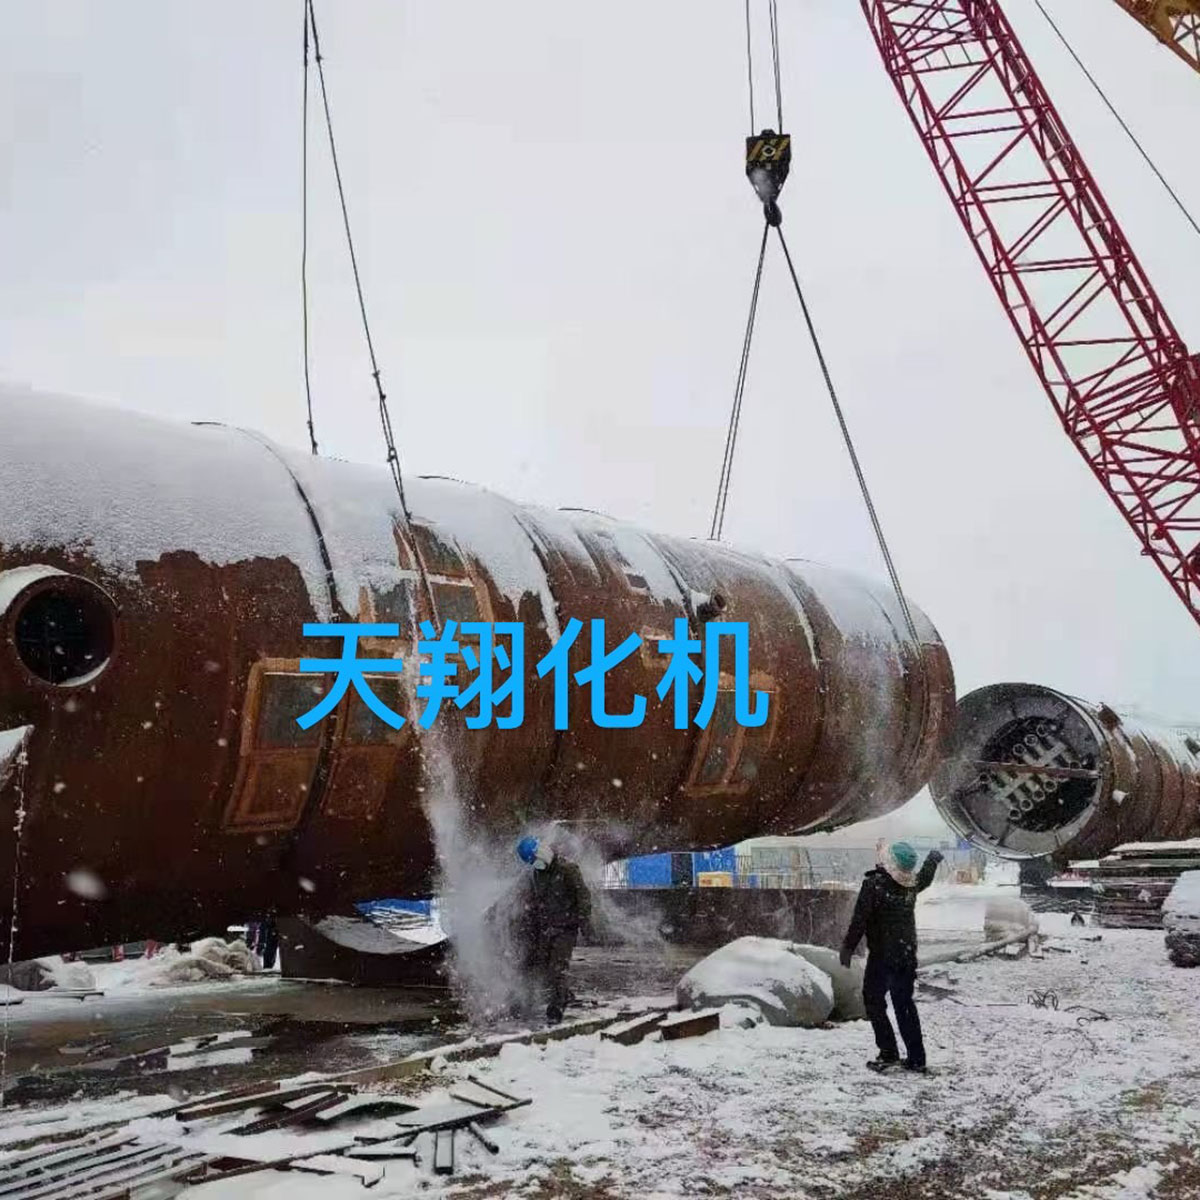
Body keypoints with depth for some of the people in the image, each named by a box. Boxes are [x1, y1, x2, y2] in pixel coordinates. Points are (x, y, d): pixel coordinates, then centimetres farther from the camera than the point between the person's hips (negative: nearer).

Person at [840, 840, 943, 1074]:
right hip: (907, 955, 5)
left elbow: (860, 919, -18)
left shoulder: (873, 883, -16)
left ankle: (888, 1053, -4)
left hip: (881, 955, -5)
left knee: (874, 1001, 4)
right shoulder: (912, 883, 1)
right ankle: (916, 1058, 13)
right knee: (905, 1004, 13)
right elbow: (925, 878, 26)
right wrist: (934, 858, 46)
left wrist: (848, 948, -10)